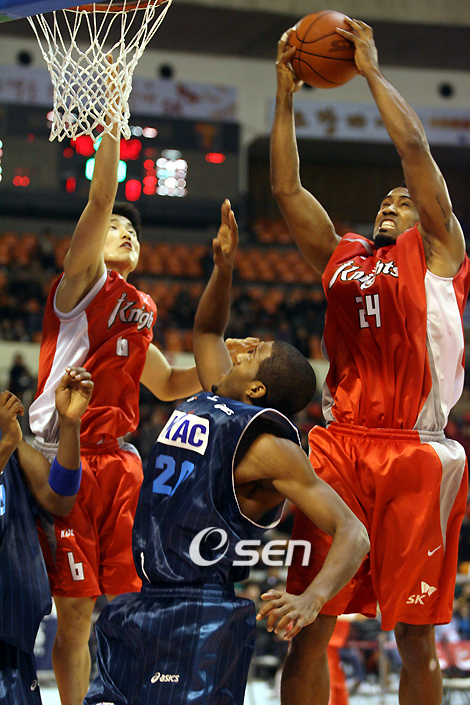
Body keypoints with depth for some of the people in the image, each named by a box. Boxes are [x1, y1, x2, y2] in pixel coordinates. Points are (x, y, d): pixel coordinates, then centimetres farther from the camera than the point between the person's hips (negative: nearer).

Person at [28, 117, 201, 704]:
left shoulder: (140, 310, 21)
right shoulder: (82, 280, 4)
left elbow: (168, 385, 32)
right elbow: (100, 198, -9)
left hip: (121, 460, 6)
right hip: (66, 454, -6)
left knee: (133, 602, 1)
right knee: (74, 610, -4)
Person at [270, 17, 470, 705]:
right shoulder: (340, 256, 21)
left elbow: (415, 148, 0)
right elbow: (286, 187, 18)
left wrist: (372, 71, 7)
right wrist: (285, 95, 15)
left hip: (413, 455, -4)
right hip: (339, 448, 4)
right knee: (309, 625, 1)